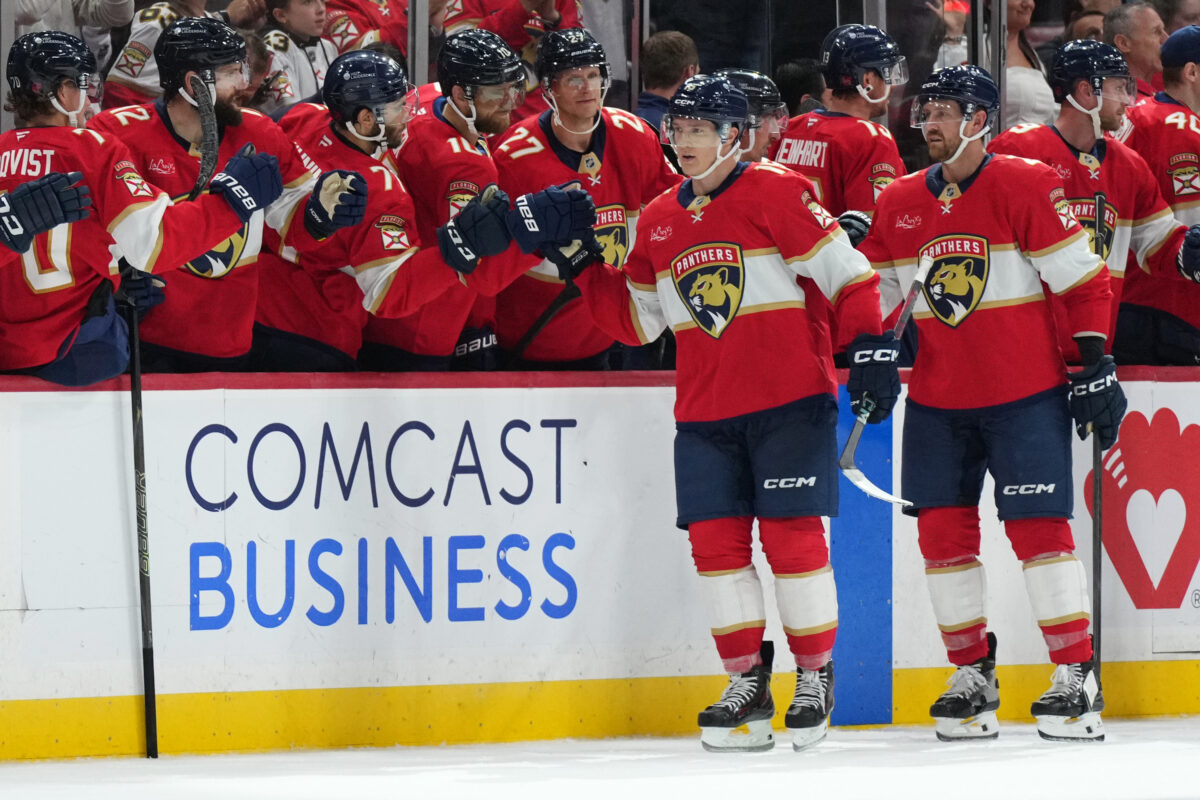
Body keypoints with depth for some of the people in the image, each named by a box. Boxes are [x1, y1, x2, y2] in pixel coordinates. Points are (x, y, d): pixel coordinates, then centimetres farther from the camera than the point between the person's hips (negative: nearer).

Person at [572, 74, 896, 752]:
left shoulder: (776, 193, -6)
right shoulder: (660, 220, 13)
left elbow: (846, 272, -7)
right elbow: (636, 320, 19)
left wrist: (872, 349, -15)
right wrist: (585, 263, 8)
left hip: (789, 400, -5)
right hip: (705, 412, 5)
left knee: (792, 536, -6)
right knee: (716, 539, 0)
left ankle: (816, 677, 7)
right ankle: (748, 681, 10)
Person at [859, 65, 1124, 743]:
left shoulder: (1027, 185, -8)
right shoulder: (900, 203, 7)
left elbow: (1084, 279, -7)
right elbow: (877, 292, 16)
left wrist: (1096, 368, -10)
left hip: (1025, 394, -5)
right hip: (937, 401, 5)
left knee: (1038, 527, -9)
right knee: (943, 531, 2)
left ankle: (1077, 678, -5)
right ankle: (973, 676, 13)